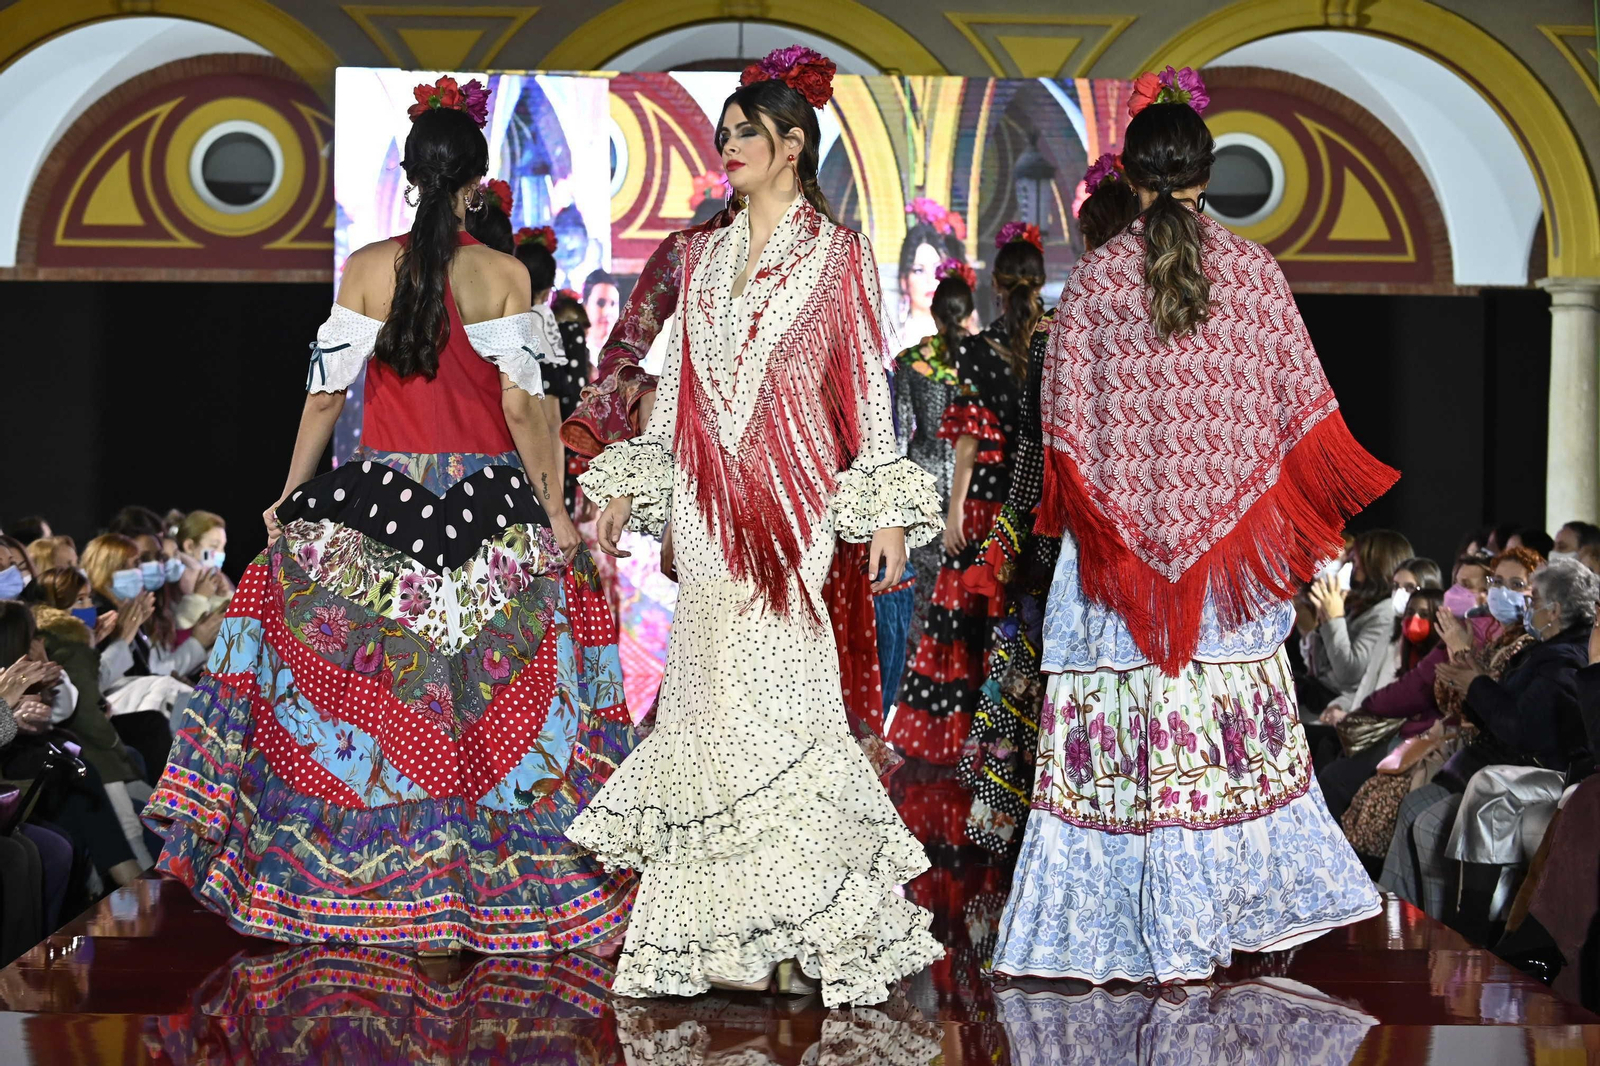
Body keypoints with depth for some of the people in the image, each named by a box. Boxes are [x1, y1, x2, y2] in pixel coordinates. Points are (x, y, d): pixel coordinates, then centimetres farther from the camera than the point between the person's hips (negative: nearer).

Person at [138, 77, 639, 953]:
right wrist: (557, 514, 0)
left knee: (356, 677, 10)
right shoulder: (505, 275, -4)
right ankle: (493, 887, 6)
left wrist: (289, 500, 10)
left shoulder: (366, 267, 2)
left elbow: (328, 388, 2)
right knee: (494, 685, 3)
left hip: (381, 495, 2)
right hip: (488, 505, -2)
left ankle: (352, 880, 13)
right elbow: (521, 405, -6)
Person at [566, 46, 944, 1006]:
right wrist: (626, 487, 14)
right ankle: (723, 924, 8)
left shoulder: (838, 253, 1)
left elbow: (868, 383, -1)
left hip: (793, 502, -4)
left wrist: (886, 507, -7)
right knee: (712, 689, 1)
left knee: (776, 691, -10)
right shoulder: (707, 254, 15)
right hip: (708, 501, 4)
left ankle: (812, 916, 2)